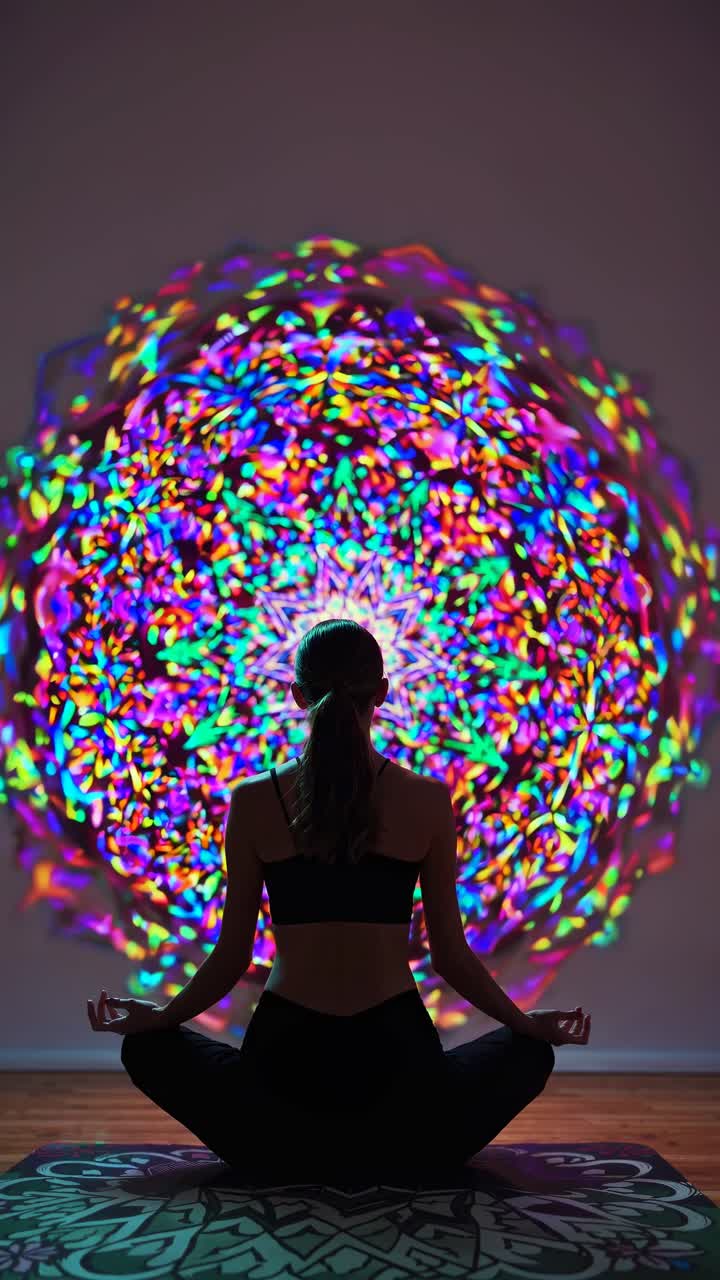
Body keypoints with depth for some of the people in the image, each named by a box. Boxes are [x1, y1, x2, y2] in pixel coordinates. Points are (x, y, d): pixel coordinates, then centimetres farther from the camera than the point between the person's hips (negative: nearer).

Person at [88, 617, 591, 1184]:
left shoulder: (255, 801, -4)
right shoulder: (428, 800, -5)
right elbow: (451, 955, 1)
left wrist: (156, 1015, 20)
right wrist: (528, 1022, 17)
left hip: (287, 1055, 0)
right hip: (394, 1054, 0)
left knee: (148, 1048, 27)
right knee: (527, 1051, 28)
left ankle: (290, 1148, 11)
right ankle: (396, 1148, 9)